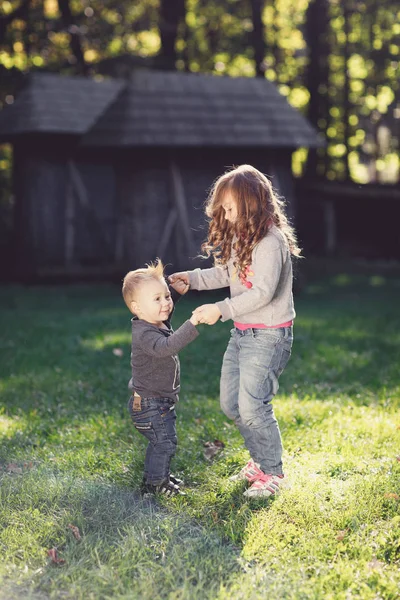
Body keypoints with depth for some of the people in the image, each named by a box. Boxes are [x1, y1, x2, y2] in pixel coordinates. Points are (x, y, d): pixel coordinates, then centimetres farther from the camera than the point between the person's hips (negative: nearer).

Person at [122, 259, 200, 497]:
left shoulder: (159, 323, 1)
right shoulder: (144, 334, -29)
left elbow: (162, 311, 27)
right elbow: (165, 347, -50)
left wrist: (176, 291, 12)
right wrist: (192, 324, -57)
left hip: (162, 401, 10)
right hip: (149, 404, -10)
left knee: (162, 442, 23)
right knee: (165, 442, -3)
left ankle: (157, 474, 41)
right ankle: (155, 483, 14)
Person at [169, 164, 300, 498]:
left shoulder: (270, 241, -20)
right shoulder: (240, 237, 9)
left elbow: (263, 292, -27)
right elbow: (225, 274, 21)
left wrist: (221, 310, -27)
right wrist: (192, 279, 7)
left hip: (268, 335, -10)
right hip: (242, 333, 10)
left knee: (252, 405, -11)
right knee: (231, 404, 13)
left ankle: (273, 473, 7)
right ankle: (260, 460, 30)